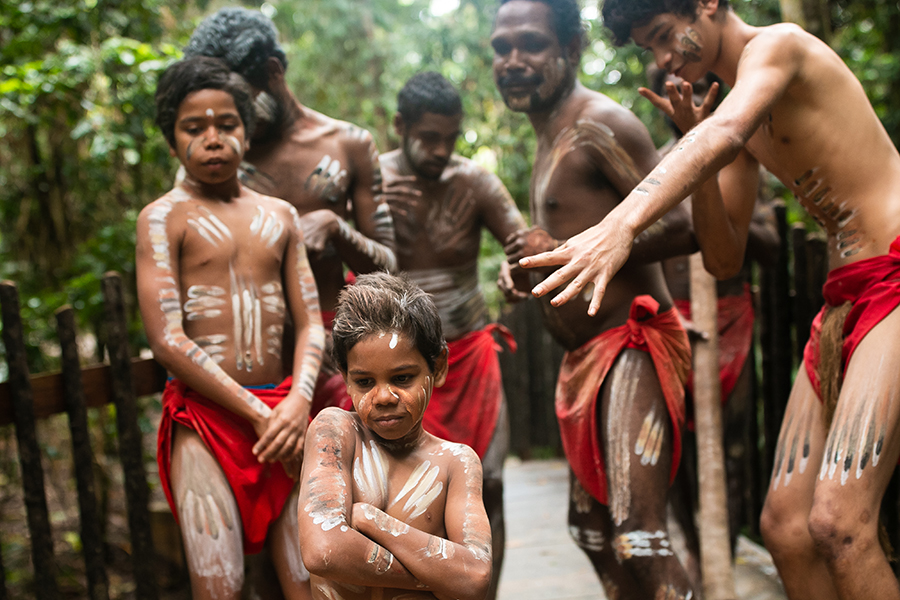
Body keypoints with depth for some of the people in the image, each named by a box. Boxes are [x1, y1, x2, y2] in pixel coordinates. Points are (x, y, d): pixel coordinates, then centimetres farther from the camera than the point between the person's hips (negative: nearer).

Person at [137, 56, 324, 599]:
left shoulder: (281, 216, 15)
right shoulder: (163, 218, 2)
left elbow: (310, 322, 11)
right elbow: (167, 340, -8)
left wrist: (299, 401, -9)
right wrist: (258, 416, -11)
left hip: (281, 408, 4)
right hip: (205, 416, -3)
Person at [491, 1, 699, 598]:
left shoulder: (599, 125, -13)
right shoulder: (552, 137, 18)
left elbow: (685, 227, -23)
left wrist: (563, 251, -22)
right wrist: (529, 264, 8)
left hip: (631, 345, -11)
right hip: (589, 354, 11)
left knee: (638, 537, -16)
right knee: (590, 524, 20)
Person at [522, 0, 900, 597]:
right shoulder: (743, 104, 20)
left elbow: (724, 134, -29)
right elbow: (724, 258, 15)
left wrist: (624, 222, -44)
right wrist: (700, 151, 2)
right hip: (841, 301, 9)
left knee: (838, 522, -21)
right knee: (785, 526, 3)